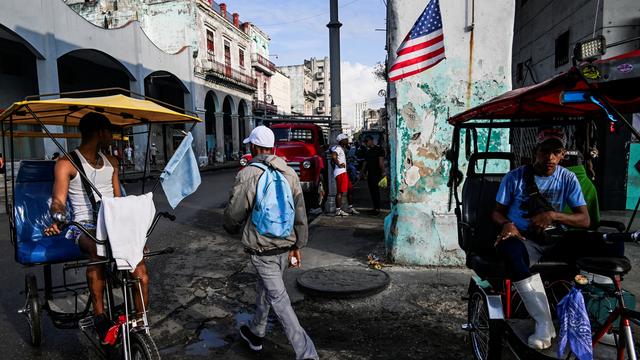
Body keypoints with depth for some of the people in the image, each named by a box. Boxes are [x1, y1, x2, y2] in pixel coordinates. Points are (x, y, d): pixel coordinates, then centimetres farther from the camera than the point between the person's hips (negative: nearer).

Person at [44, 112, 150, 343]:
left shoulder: (111, 162, 19)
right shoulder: (67, 164, 3)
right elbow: (58, 201, -6)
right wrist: (57, 220, -29)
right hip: (85, 226, -4)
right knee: (97, 248, -38)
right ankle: (99, 317, -31)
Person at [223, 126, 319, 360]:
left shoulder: (248, 174, -15)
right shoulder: (289, 172, 2)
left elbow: (233, 214, -9)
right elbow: (300, 212, 3)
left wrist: (233, 228, 15)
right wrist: (297, 246, 10)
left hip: (262, 248, -6)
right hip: (286, 245, 6)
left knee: (279, 299, 0)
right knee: (265, 289, 25)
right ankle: (255, 334, 43)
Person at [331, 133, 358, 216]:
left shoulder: (342, 149, 20)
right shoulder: (338, 148, -10)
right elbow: (333, 156, -29)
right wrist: (339, 165, -19)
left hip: (344, 172, 10)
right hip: (340, 173, -10)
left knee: (350, 189, 13)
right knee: (340, 192, -7)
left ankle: (351, 208, 21)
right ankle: (338, 210, -2)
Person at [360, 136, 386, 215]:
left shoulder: (379, 149, -6)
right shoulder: (368, 151, 19)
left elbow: (381, 161, -13)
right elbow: (365, 162, 22)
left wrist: (382, 172, -18)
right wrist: (362, 172, 17)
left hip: (376, 173, -8)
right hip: (370, 173, 8)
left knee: (375, 190, -9)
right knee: (371, 191, 9)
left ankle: (377, 209, -5)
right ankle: (375, 208, 16)